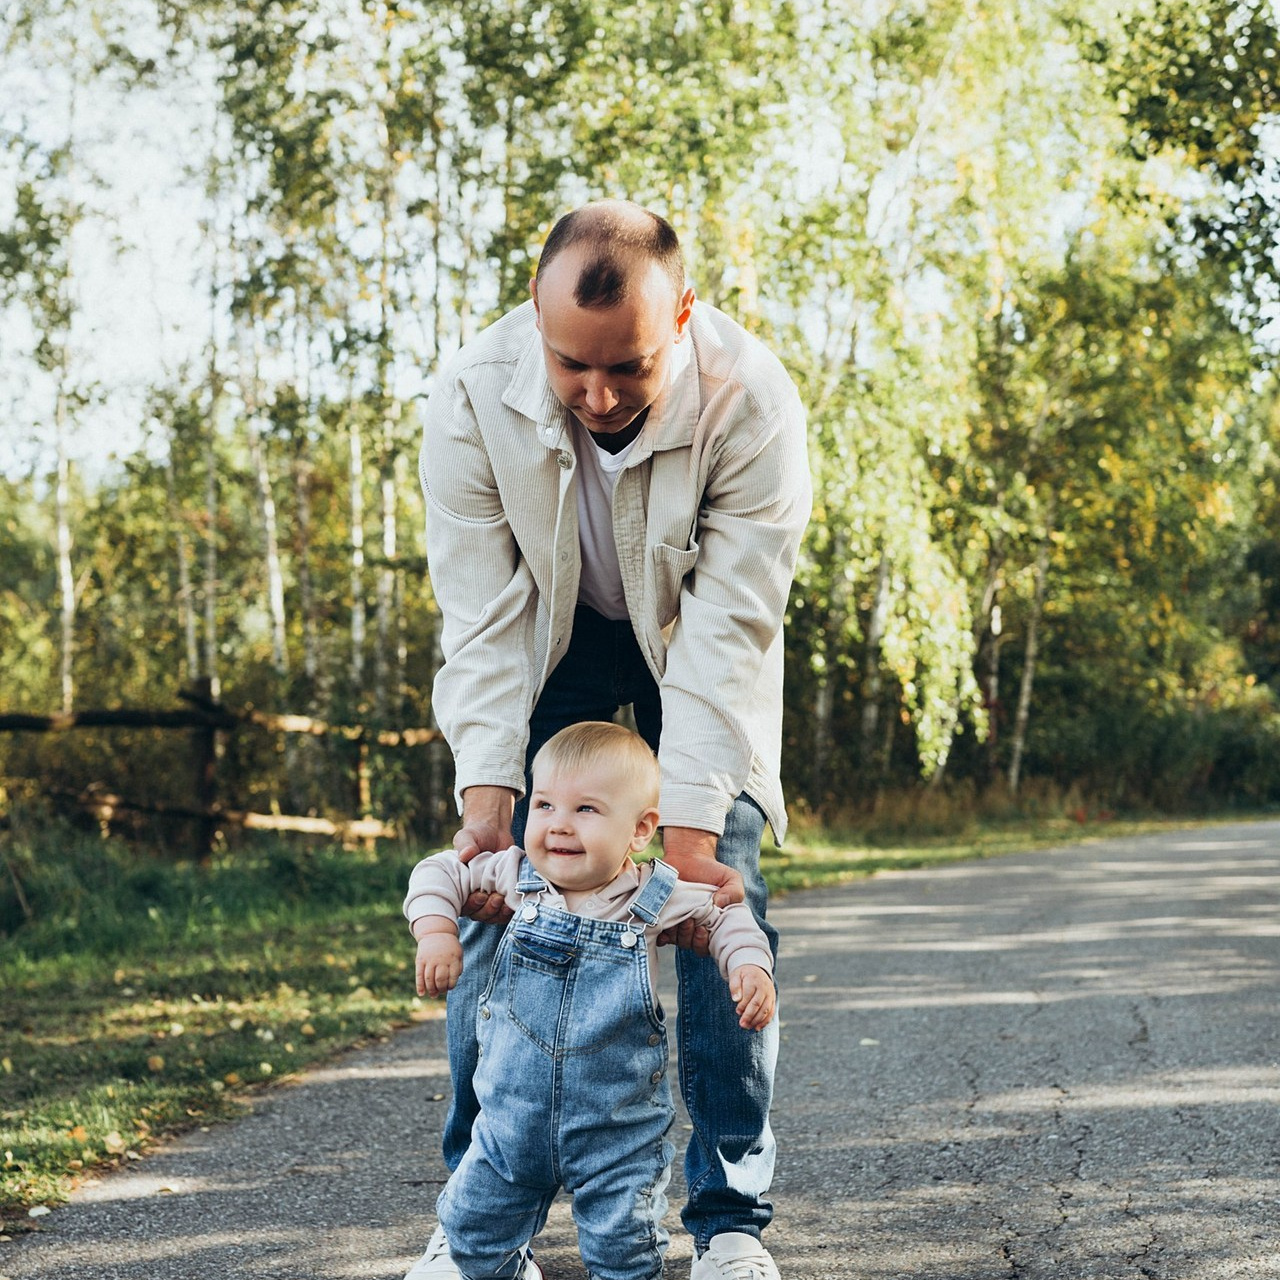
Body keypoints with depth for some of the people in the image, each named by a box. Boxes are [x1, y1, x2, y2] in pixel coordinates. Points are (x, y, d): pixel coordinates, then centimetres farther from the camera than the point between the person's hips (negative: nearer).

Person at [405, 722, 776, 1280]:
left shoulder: (656, 900, -10)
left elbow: (725, 916, 6)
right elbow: (438, 873, 5)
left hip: (621, 1133, -2)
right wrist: (436, 932, -10)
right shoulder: (514, 877, -6)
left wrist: (750, 968, -11)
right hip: (513, 1120, 2)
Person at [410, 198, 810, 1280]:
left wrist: (691, 830, -35)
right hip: (550, 638, 2)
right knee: (495, 894, -7)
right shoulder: (474, 398, -29)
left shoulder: (751, 400, -34)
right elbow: (482, 620, -23)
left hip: (696, 643, -1)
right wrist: (487, 802, -31)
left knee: (723, 900, -12)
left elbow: (730, 630, -32)